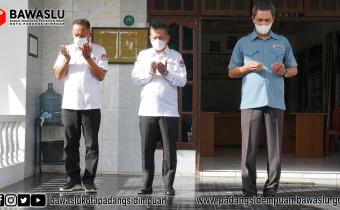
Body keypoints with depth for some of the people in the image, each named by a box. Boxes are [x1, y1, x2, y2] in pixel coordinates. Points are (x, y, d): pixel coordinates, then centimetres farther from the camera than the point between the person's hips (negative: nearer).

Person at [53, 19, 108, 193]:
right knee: (71, 144, 6)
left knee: (91, 144, 0)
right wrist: (67, 59, -12)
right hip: (69, 105, 2)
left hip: (91, 105, -2)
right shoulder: (66, 49, 9)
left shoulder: (98, 50, 3)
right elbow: (58, 76, 4)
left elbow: (101, 76, -6)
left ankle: (89, 180, 7)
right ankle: (73, 179, 14)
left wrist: (87, 58, -15)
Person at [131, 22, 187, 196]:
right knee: (147, 149, 5)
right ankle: (147, 184, 13)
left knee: (169, 149, 1)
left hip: (169, 110, -1)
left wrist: (166, 73, -14)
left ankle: (168, 185, 8)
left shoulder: (176, 56, 6)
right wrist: (149, 72, -12)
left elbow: (182, 81, -1)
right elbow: (135, 78, 4)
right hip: (146, 110, 2)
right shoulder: (143, 55, 11)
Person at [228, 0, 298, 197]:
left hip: (275, 101, 1)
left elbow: (294, 69, 20)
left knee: (275, 146, -1)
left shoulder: (283, 42, 16)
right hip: (251, 101, -1)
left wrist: (284, 71, -3)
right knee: (249, 146, -3)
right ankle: (249, 189, 2)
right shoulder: (243, 43, 13)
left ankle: (272, 188, 6)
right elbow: (232, 72, 14)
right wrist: (247, 68, -6)